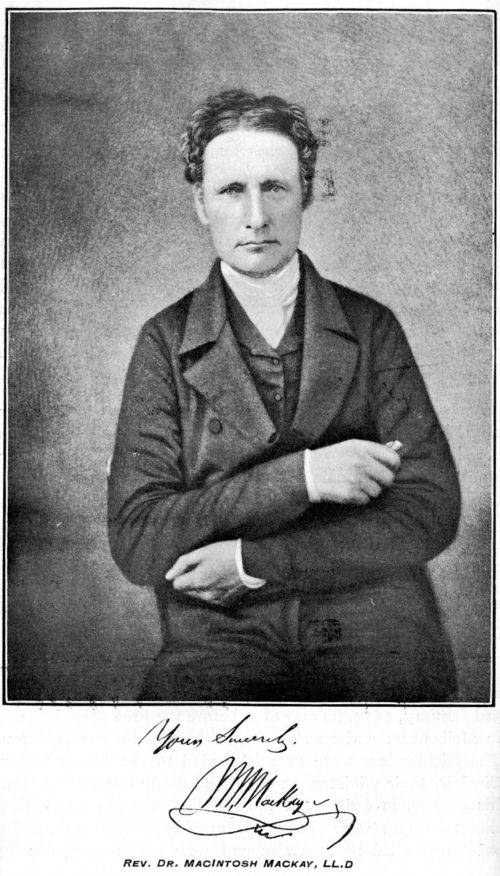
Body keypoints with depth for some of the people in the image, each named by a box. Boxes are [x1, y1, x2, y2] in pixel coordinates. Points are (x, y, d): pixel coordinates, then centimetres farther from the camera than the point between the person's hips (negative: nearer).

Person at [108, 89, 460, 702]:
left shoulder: (372, 328, 7)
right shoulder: (166, 343, 5)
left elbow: (430, 513, -1)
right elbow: (136, 542, -4)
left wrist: (252, 562, -9)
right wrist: (298, 476, -14)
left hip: (373, 628, 2)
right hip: (218, 634, -1)